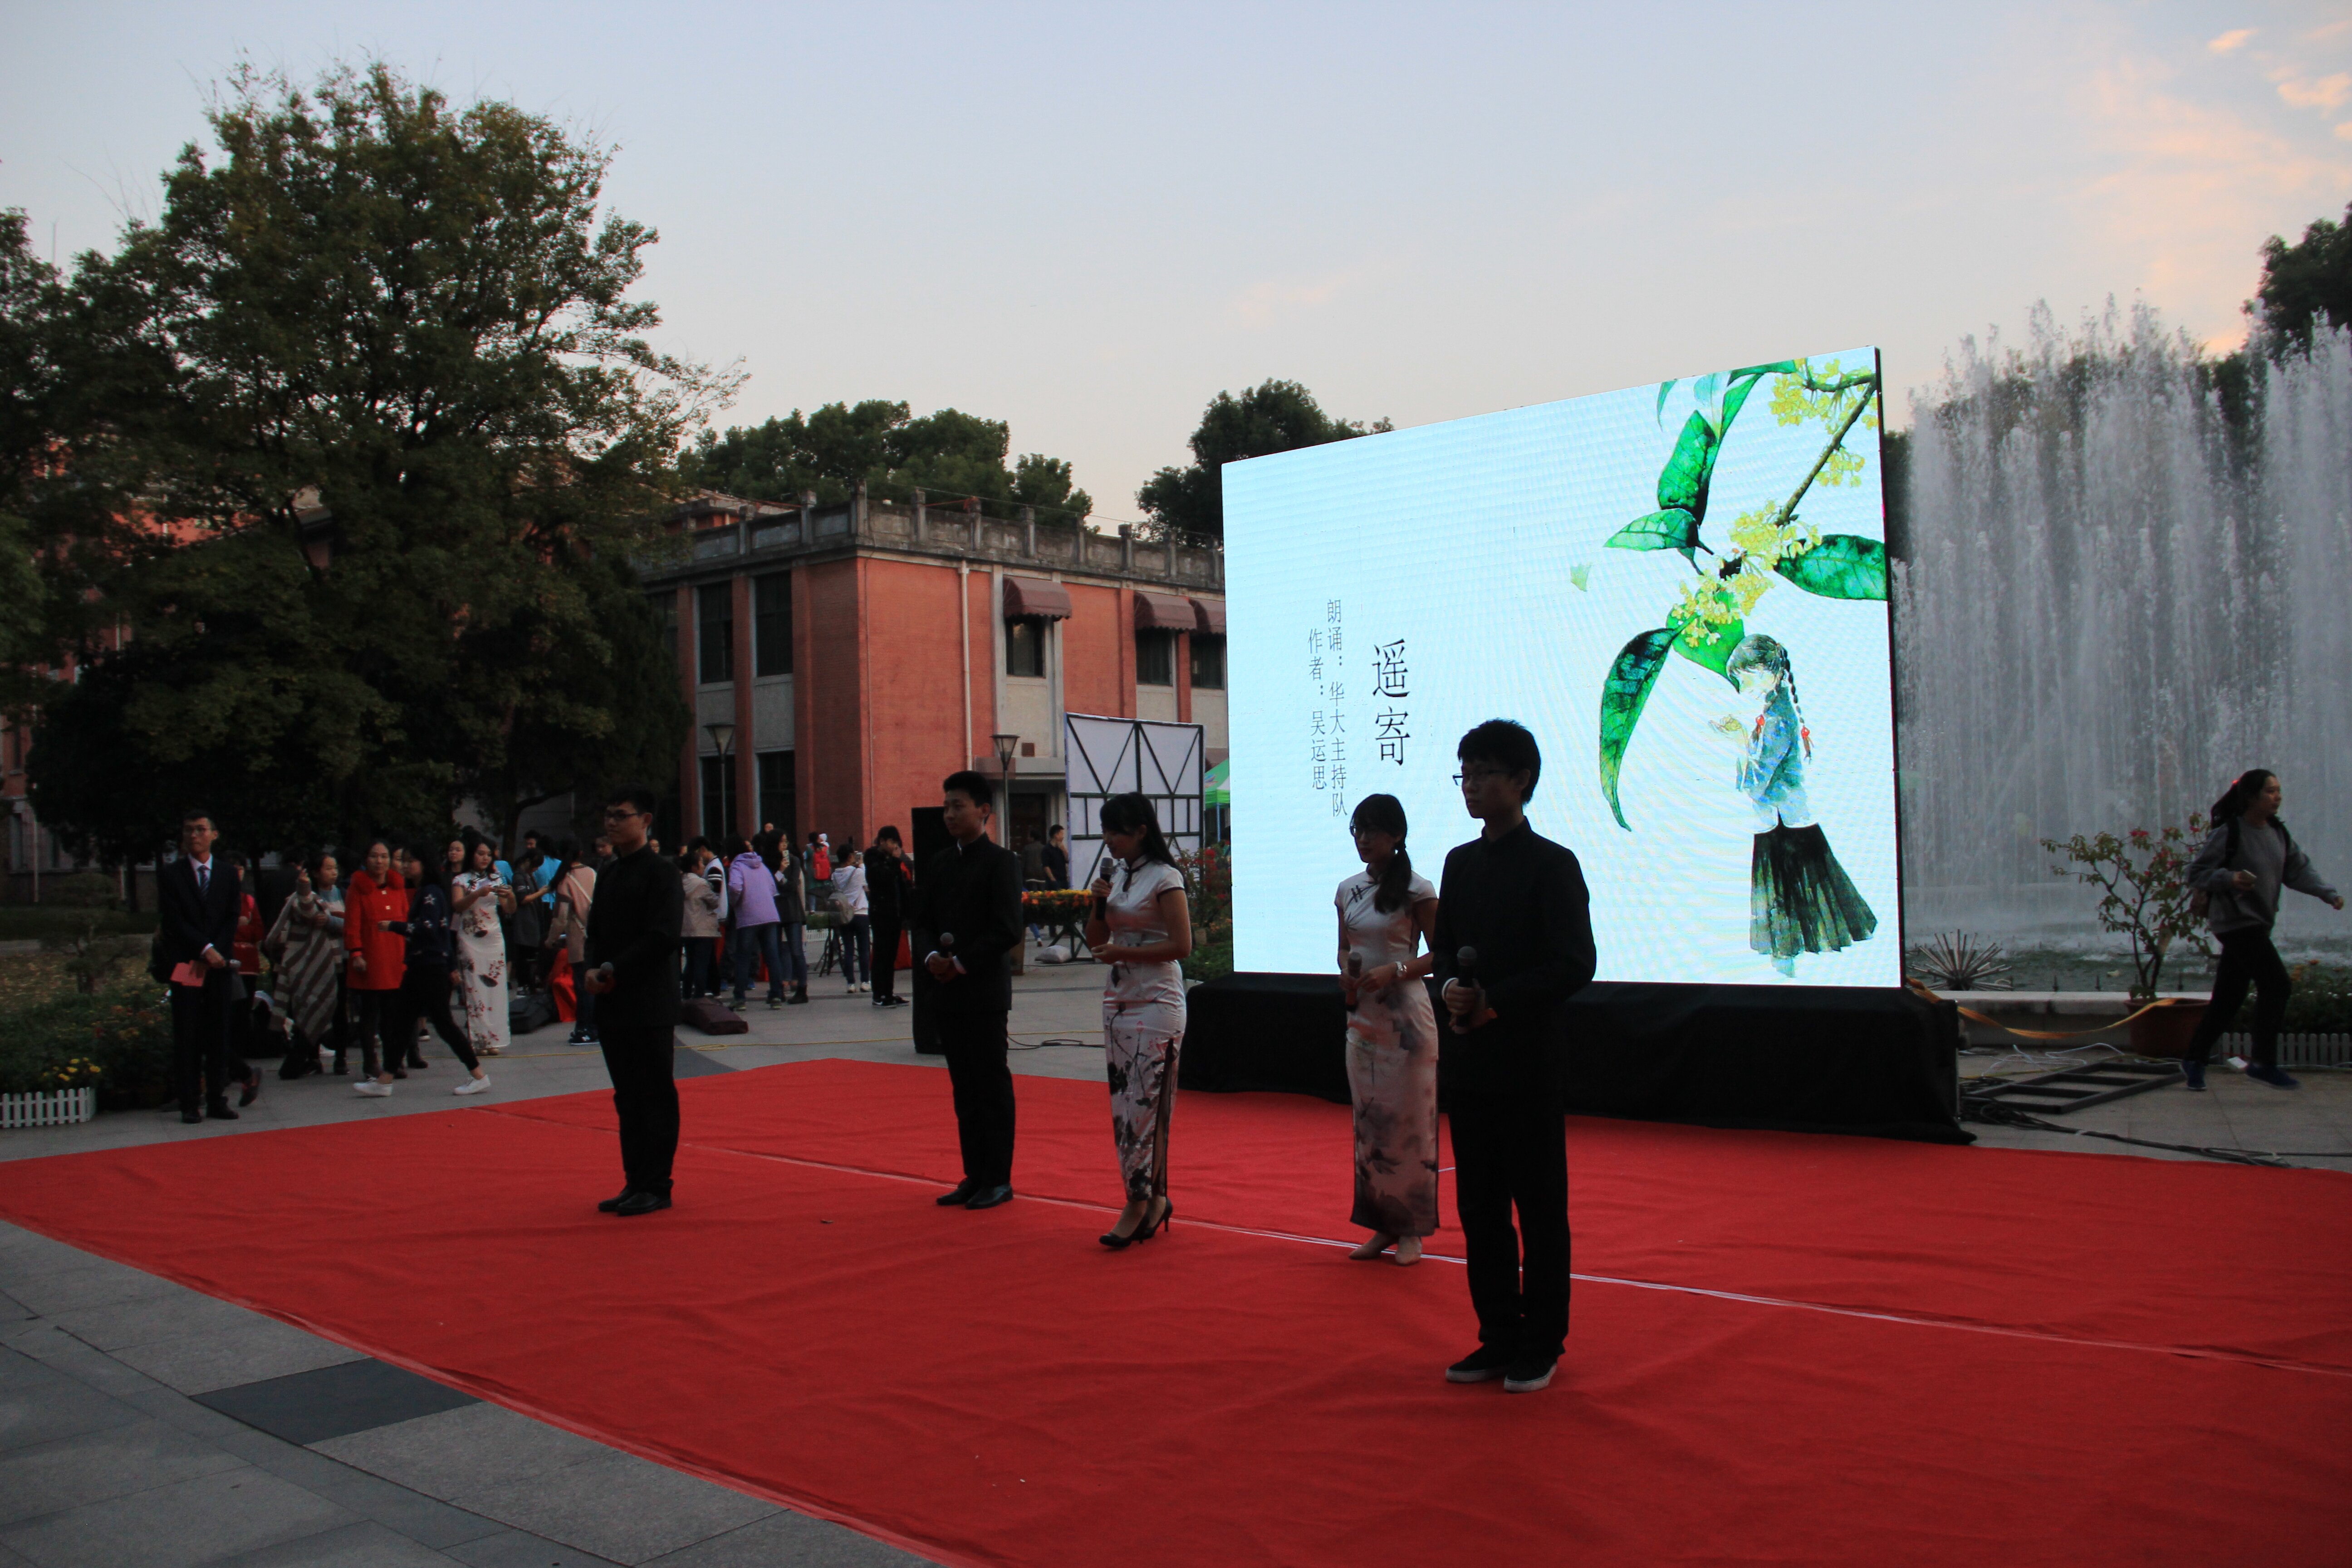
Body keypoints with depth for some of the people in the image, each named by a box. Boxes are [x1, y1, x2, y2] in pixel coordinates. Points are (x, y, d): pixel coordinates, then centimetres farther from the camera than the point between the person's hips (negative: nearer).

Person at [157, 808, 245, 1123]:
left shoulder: (227, 877, 12)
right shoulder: (171, 876, 5)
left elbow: (232, 920, 6)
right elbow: (174, 921, -4)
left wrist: (217, 954, -9)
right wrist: (206, 950, -13)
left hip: (218, 965, 2)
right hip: (185, 966, -2)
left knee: (219, 1035, 3)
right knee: (187, 1036, -2)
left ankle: (217, 1100, 7)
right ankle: (189, 1103, 1)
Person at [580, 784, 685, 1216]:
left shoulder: (661, 873, -8)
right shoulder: (609, 876, 16)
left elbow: (662, 937, -17)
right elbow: (596, 932, 17)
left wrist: (613, 971, -17)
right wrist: (593, 973, -2)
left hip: (651, 1006, -8)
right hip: (612, 1003, 8)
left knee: (655, 1096, -2)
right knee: (627, 1098, 12)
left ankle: (656, 1186, 4)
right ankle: (635, 1183, 20)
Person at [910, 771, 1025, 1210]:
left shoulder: (1001, 861, -6)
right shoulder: (938, 863, 14)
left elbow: (1007, 930, -12)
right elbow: (922, 920, 13)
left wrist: (961, 964, -14)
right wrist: (932, 957, -7)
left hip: (985, 992, -6)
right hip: (948, 993, 6)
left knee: (992, 1086, -1)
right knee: (964, 1087, 11)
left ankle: (998, 1180, 7)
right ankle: (975, 1177, 18)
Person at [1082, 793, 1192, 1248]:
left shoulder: (1164, 878, -10)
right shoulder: (1115, 874, 12)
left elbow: (1181, 944, -15)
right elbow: (1095, 940, 15)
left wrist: (1124, 951, -16)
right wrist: (1099, 904, -3)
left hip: (1156, 1003, -8)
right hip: (1117, 1000, 8)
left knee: (1145, 1104, -6)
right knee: (1124, 1103, 8)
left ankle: (1139, 1203, 0)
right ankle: (1154, 1199, 15)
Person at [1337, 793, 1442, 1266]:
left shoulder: (1415, 890, -8)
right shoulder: (1348, 890, 9)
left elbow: (1440, 954, -8)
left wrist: (1394, 971, -19)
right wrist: (1345, 976, -2)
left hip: (1405, 1018, -6)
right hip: (1361, 1016, 6)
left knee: (1408, 1120, -1)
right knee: (1368, 1121, 9)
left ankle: (1412, 1229, 8)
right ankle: (1382, 1225, 18)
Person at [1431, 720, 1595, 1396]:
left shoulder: (1553, 864, -8)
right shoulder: (1460, 862, 11)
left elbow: (1574, 966, -13)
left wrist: (1496, 1003, -17)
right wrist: (1453, 988, -4)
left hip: (1530, 1061, -6)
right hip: (1470, 1059, 6)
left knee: (1540, 1207, 4)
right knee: (1479, 1205, 11)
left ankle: (1541, 1345, 15)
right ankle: (1499, 1339, 22)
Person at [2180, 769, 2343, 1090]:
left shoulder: (2278, 833, 10)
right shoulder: (2229, 834, -12)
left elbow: (2299, 870, 9)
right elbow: (2195, 874, -11)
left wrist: (2329, 894, -6)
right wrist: (2229, 878, -27)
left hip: (2258, 925, 8)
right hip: (2235, 922, -8)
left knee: (2229, 997, 10)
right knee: (2277, 985, -13)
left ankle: (2194, 1061, 20)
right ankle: (2265, 1064, -3)